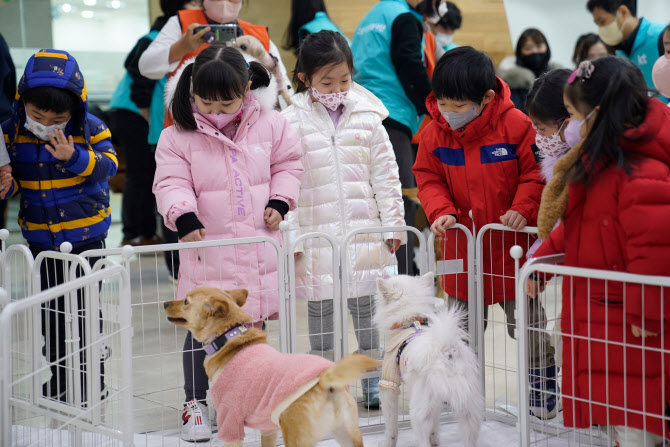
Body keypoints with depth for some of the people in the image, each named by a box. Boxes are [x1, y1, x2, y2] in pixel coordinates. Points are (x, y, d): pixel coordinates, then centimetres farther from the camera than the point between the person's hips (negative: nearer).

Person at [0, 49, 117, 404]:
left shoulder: (90, 129, -11)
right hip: (40, 238, 3)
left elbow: (107, 166, -16)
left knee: (84, 308, 3)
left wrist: (74, 157, -31)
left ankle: (92, 381, 15)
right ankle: (58, 381, 26)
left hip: (85, 234, -3)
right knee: (51, 309, 13)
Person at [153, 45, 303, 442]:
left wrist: (279, 202, 0)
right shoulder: (179, 135, -4)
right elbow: (171, 181, -6)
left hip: (258, 245, 2)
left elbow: (288, 164, 12)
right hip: (207, 246, -2)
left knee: (254, 322, 11)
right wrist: (184, 216, -21)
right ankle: (196, 402, 14)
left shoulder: (270, 125, 2)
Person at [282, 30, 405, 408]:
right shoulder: (293, 121, -2)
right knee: (321, 307, 6)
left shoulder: (367, 118, 4)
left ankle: (373, 381, 20)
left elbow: (385, 175, 7)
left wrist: (393, 224, 4)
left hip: (363, 231, 2)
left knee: (367, 306, 9)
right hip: (316, 233, -1)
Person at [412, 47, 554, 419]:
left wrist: (522, 209, -21)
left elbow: (536, 172, -8)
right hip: (462, 246, 3)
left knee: (526, 322, 8)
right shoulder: (434, 133, -4)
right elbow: (429, 178, 4)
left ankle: (543, 386, 26)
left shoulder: (515, 125, -14)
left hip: (512, 245, -3)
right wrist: (441, 211, -13)